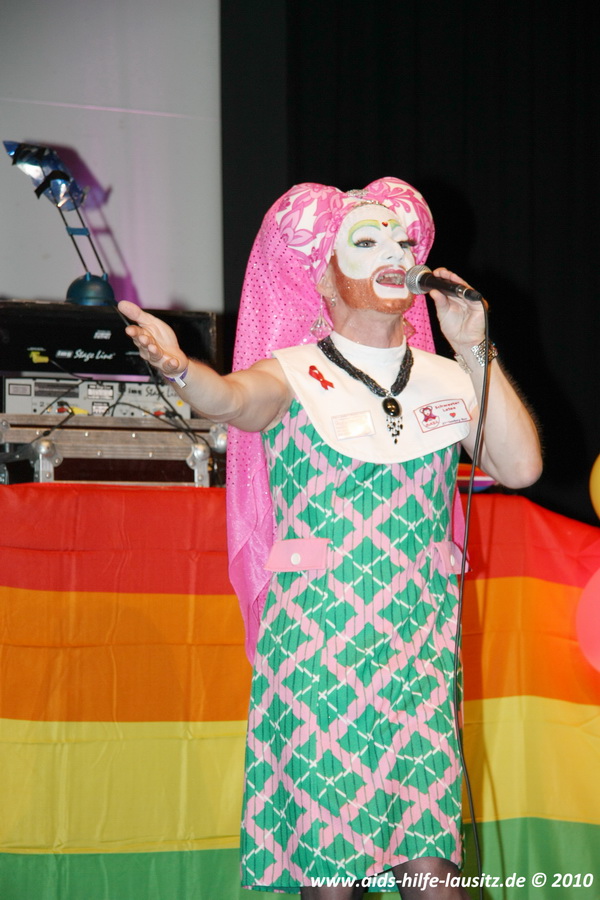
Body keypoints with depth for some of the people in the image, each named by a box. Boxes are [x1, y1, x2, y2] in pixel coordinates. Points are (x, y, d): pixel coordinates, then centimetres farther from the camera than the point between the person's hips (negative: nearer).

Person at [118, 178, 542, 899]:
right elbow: (233, 398, -23)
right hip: (317, 657, -3)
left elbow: (520, 466, -1)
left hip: (420, 657, 3)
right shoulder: (294, 376, 0)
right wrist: (178, 368, -46)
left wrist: (476, 352, -1)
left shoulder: (447, 379, 12)